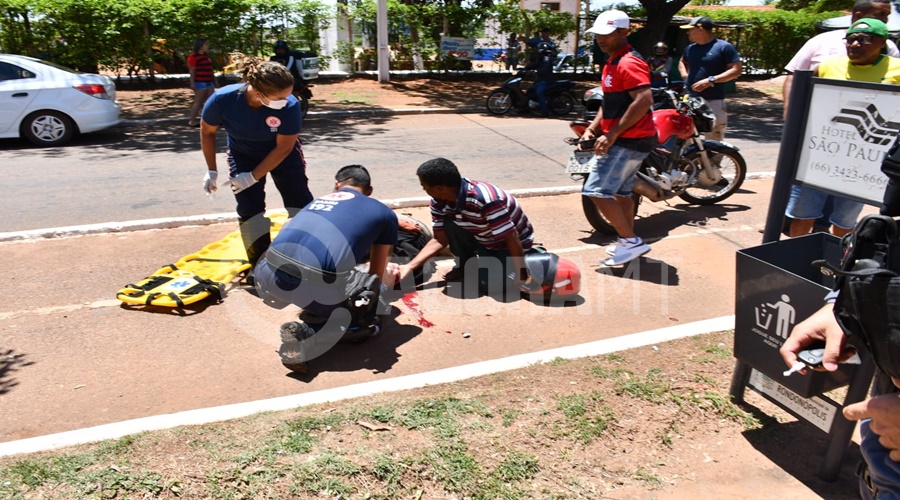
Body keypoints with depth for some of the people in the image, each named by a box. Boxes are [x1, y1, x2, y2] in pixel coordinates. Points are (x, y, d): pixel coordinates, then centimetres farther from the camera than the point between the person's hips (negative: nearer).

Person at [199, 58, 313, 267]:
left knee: (300, 203, -2)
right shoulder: (223, 99, -32)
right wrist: (211, 170, -5)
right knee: (249, 210, -4)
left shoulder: (290, 105, -35)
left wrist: (253, 177, -21)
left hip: (282, 153, 0)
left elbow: (283, 148, -23)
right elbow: (207, 131, -11)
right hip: (243, 155, 1)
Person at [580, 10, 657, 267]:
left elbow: (644, 100, -27)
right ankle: (628, 241, 28)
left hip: (628, 140, -11)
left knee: (596, 191, -12)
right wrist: (593, 127, 9)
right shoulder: (612, 62, 16)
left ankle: (630, 241, -4)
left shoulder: (629, 63, -17)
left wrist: (612, 134, -26)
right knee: (620, 191, 17)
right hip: (624, 139, 11)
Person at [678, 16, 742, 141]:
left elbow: (736, 70, -9)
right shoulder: (690, 48, 14)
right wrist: (684, 74, 11)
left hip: (713, 101, -5)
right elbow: (682, 62, 35)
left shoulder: (724, 47, -5)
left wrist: (711, 80, -19)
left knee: (714, 142, -4)